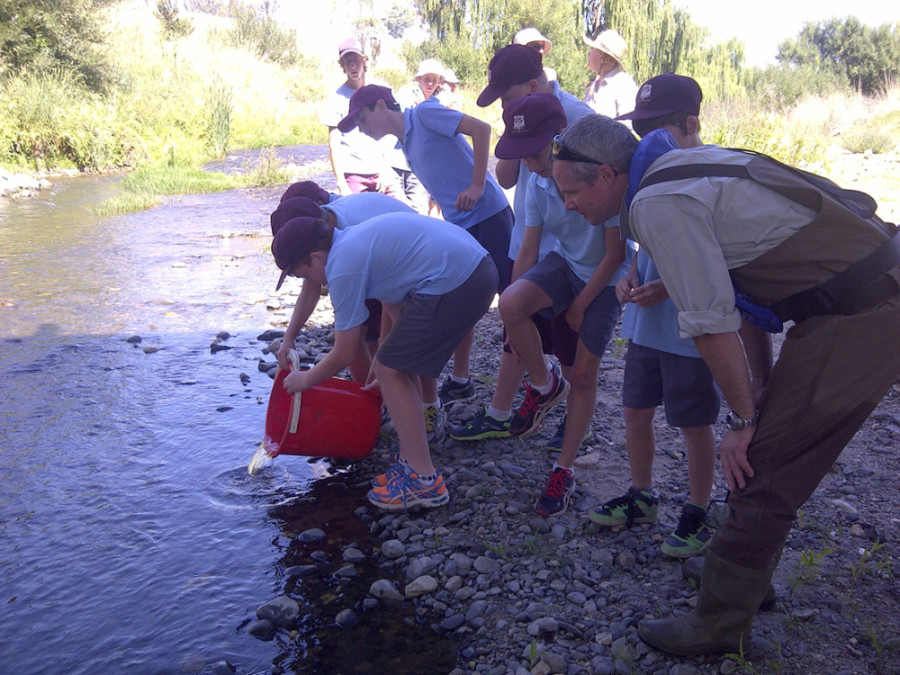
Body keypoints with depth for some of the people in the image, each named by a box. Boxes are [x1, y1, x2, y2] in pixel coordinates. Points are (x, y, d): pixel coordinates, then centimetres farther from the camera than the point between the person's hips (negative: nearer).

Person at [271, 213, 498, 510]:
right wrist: (385, 358, 32)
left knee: (390, 371, 0)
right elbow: (395, 307, 27)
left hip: (453, 284, -10)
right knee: (400, 366, 19)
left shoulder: (343, 266, -9)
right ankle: (412, 460, 27)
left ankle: (424, 480, 4)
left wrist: (305, 380, 17)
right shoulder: (354, 239, 20)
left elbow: (344, 354, -1)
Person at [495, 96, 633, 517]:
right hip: (565, 264, 4)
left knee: (583, 375, -2)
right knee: (509, 305, -27)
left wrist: (580, 306, -14)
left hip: (605, 280, -4)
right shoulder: (539, 182, -9)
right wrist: (522, 306, -4)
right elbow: (528, 249, -2)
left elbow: (615, 254, -20)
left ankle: (564, 470, 15)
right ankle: (544, 384, -1)